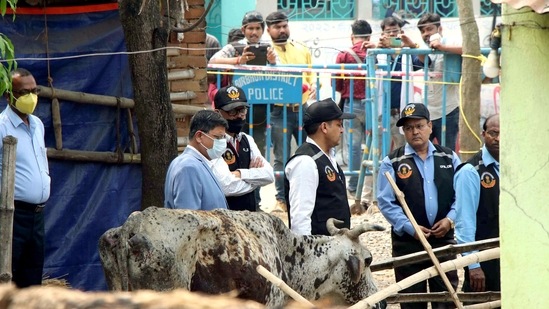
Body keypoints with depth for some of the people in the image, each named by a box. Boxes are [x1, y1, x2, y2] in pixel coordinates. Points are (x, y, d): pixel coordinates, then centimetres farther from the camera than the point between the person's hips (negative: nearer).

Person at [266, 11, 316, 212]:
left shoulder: (302, 50, 14)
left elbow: (312, 75, 17)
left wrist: (313, 86, -4)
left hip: (303, 109, 3)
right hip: (280, 111, -3)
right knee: (281, 158, 1)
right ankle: (281, 199, 7)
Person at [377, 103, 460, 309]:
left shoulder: (449, 158, 10)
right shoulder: (392, 163, 1)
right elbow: (386, 202, -4)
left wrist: (450, 219, -8)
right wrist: (411, 228, -14)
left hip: (443, 239, 2)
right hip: (408, 242, -2)